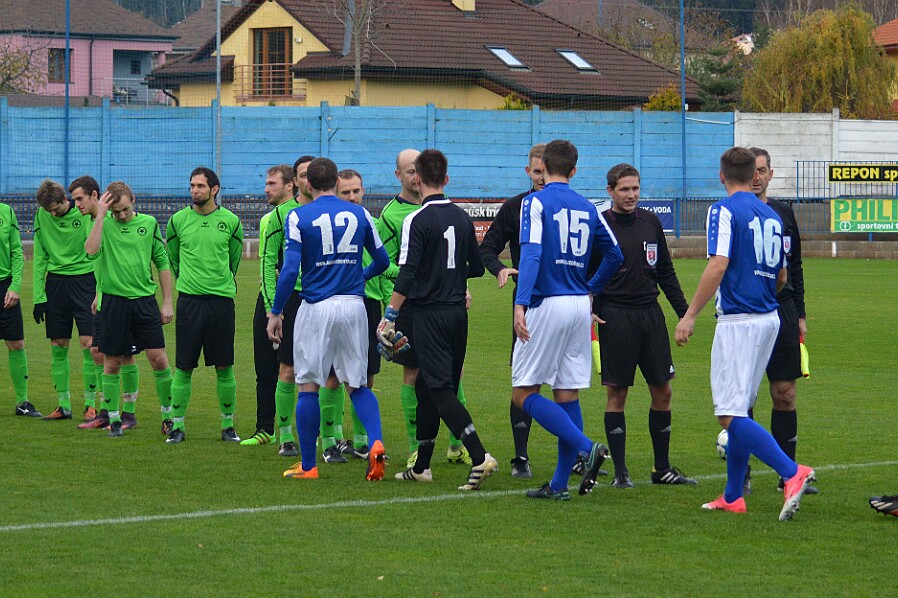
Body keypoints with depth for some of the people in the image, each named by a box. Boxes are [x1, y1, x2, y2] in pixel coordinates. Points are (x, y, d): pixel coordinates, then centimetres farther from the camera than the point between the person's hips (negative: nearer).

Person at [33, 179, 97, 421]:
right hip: (55, 281, 3)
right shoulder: (42, 216, 2)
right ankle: (64, 405, 11)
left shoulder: (86, 214, -9)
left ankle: (91, 404, 0)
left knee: (88, 343, -8)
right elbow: (40, 257, 7)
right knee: (58, 346, 4)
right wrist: (39, 296, 3)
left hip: (84, 280, -3)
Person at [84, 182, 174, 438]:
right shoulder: (104, 225, 0)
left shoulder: (149, 223, 5)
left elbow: (162, 262, 11)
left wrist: (167, 302, 8)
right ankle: (114, 419, 15)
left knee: (159, 359, -3)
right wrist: (100, 216, -21)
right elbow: (91, 251, -20)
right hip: (114, 301, -1)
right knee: (112, 364, 4)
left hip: (145, 300, 1)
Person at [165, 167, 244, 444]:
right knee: (183, 368, 0)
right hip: (189, 300, 0)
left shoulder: (230, 221, 2)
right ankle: (177, 425, 7)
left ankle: (228, 425, 14)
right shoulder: (178, 220, 3)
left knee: (224, 367, 3)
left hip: (221, 299, 0)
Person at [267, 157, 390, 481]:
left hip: (316, 308, -3)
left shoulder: (299, 217, -4)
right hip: (353, 306, 3)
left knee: (308, 386, 6)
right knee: (358, 384, 12)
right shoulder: (359, 214, 6)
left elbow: (290, 269, -11)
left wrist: (276, 312, -3)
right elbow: (382, 260, 14)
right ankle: (376, 442, -12)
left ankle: (308, 465, 9)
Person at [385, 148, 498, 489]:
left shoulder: (418, 220, -12)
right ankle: (421, 467, 20)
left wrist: (389, 317, -13)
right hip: (458, 313, 7)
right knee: (426, 387, 16)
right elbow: (477, 267, 18)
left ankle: (479, 457, -23)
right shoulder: (462, 218, 8)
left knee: (440, 390, -8)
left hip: (429, 314, -7)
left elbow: (406, 275, -17)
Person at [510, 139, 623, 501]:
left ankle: (587, 447, -13)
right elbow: (615, 255, 18)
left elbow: (531, 254, -18)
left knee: (524, 393, 0)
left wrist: (520, 304, -26)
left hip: (547, 305, -6)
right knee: (568, 396, 7)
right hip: (581, 308, 6)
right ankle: (560, 484, 7)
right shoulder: (587, 208, 11)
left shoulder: (536, 202, -5)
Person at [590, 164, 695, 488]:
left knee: (662, 391, 5)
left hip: (651, 314, 5)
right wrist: (589, 312, -14)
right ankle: (620, 471, 4)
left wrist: (684, 311, 13)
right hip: (615, 315, -5)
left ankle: (663, 468, 15)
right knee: (617, 394, -2)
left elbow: (665, 271, 17)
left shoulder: (650, 222, 10)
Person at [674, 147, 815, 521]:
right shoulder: (771, 216, 13)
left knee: (731, 414, -11)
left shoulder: (724, 210, -9)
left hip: (738, 321, -8)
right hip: (768, 318, 8)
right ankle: (732, 497, 20)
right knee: (738, 410, 16)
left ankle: (792, 472, -26)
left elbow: (718, 265, -20)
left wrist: (690, 315, -18)